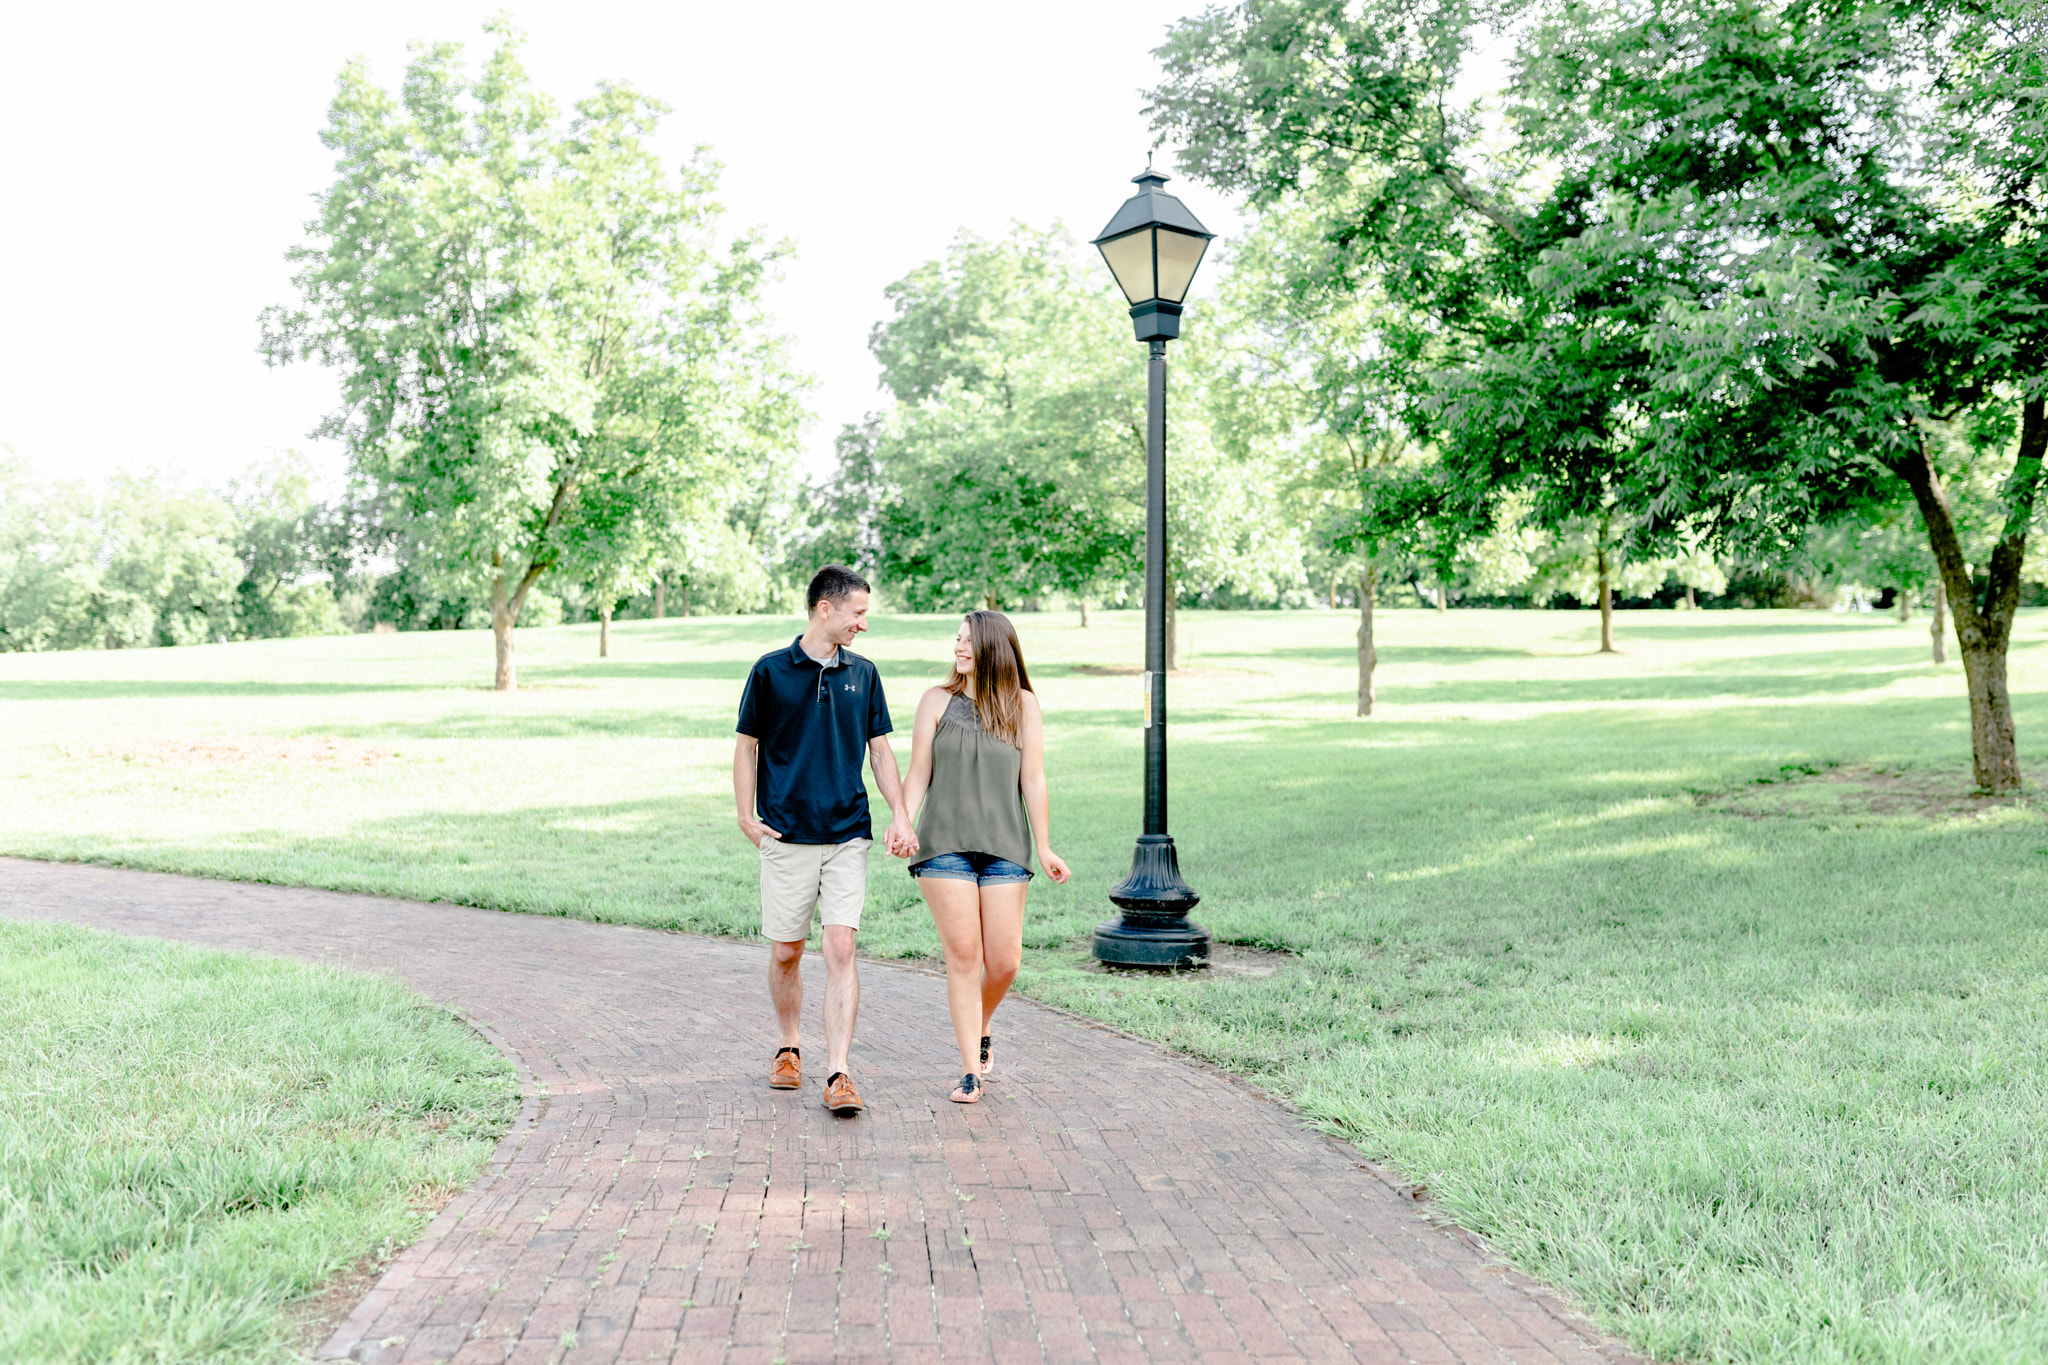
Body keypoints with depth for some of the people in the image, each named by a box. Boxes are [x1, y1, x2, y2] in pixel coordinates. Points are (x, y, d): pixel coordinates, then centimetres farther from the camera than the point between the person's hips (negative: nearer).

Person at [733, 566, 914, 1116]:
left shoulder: (863, 673, 9)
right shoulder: (770, 671, 0)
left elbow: (880, 749, 13)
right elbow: (747, 745, 5)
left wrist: (900, 814, 2)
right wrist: (746, 816, -4)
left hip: (847, 835, 2)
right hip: (786, 837, -1)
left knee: (841, 950, -7)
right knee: (785, 953, 7)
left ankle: (837, 1074, -6)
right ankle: (789, 1049, 31)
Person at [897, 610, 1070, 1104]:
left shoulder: (1023, 704, 8)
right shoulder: (937, 700, 7)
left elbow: (1032, 779, 5)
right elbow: (918, 774, 5)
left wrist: (1044, 846, 1)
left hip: (1005, 848, 1)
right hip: (946, 845, -1)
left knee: (1004, 961, -1)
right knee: (963, 954, -5)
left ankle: (979, 1026, 31)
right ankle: (971, 1070, 3)